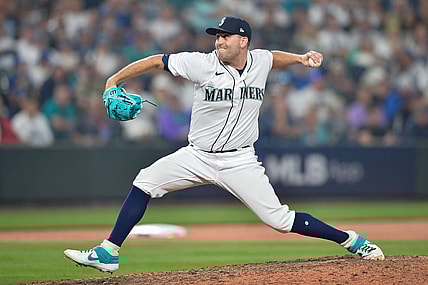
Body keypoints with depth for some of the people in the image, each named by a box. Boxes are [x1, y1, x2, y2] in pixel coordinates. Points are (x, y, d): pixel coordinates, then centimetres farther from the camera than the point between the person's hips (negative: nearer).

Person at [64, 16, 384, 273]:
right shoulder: (203, 64, -11)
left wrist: (300, 58, 5)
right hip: (197, 156, 1)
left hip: (239, 163, -1)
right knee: (146, 181, -12)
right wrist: (114, 80, -10)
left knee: (279, 220, -7)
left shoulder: (260, 61, -3)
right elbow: (157, 61, -6)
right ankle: (108, 254, -7)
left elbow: (273, 57, 22)